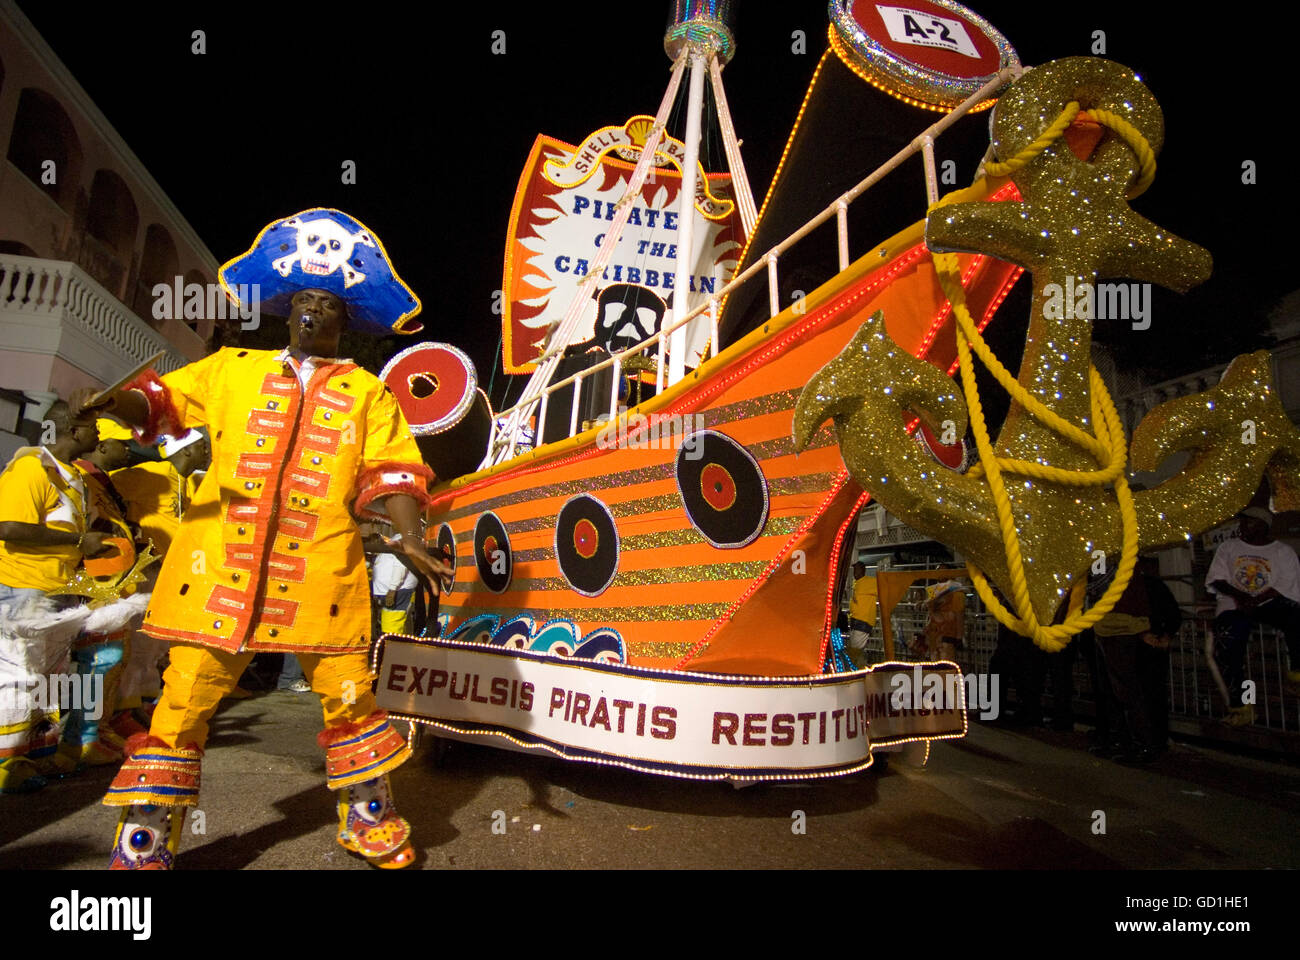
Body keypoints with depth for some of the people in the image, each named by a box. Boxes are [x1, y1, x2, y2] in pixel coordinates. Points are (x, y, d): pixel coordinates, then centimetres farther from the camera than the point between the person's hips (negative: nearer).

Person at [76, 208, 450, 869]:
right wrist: (117, 405, -11)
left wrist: (409, 539, -12)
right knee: (184, 699, 0)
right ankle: (143, 848, 17)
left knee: (348, 697, 3)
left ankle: (368, 822, 22)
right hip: (219, 566, 1)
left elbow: (390, 470, 4)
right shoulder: (233, 370, 18)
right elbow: (161, 399, 12)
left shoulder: (367, 393, 13)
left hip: (320, 575, -1)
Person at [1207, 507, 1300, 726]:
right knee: (1226, 647, -26)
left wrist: (1255, 600, -18)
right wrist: (1238, 595, -12)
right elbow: (1215, 579, 7)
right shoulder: (1228, 547, 16)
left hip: (1270, 602, 0)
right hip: (1233, 605, 1)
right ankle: (1238, 703, -16)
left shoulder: (1282, 551, 10)